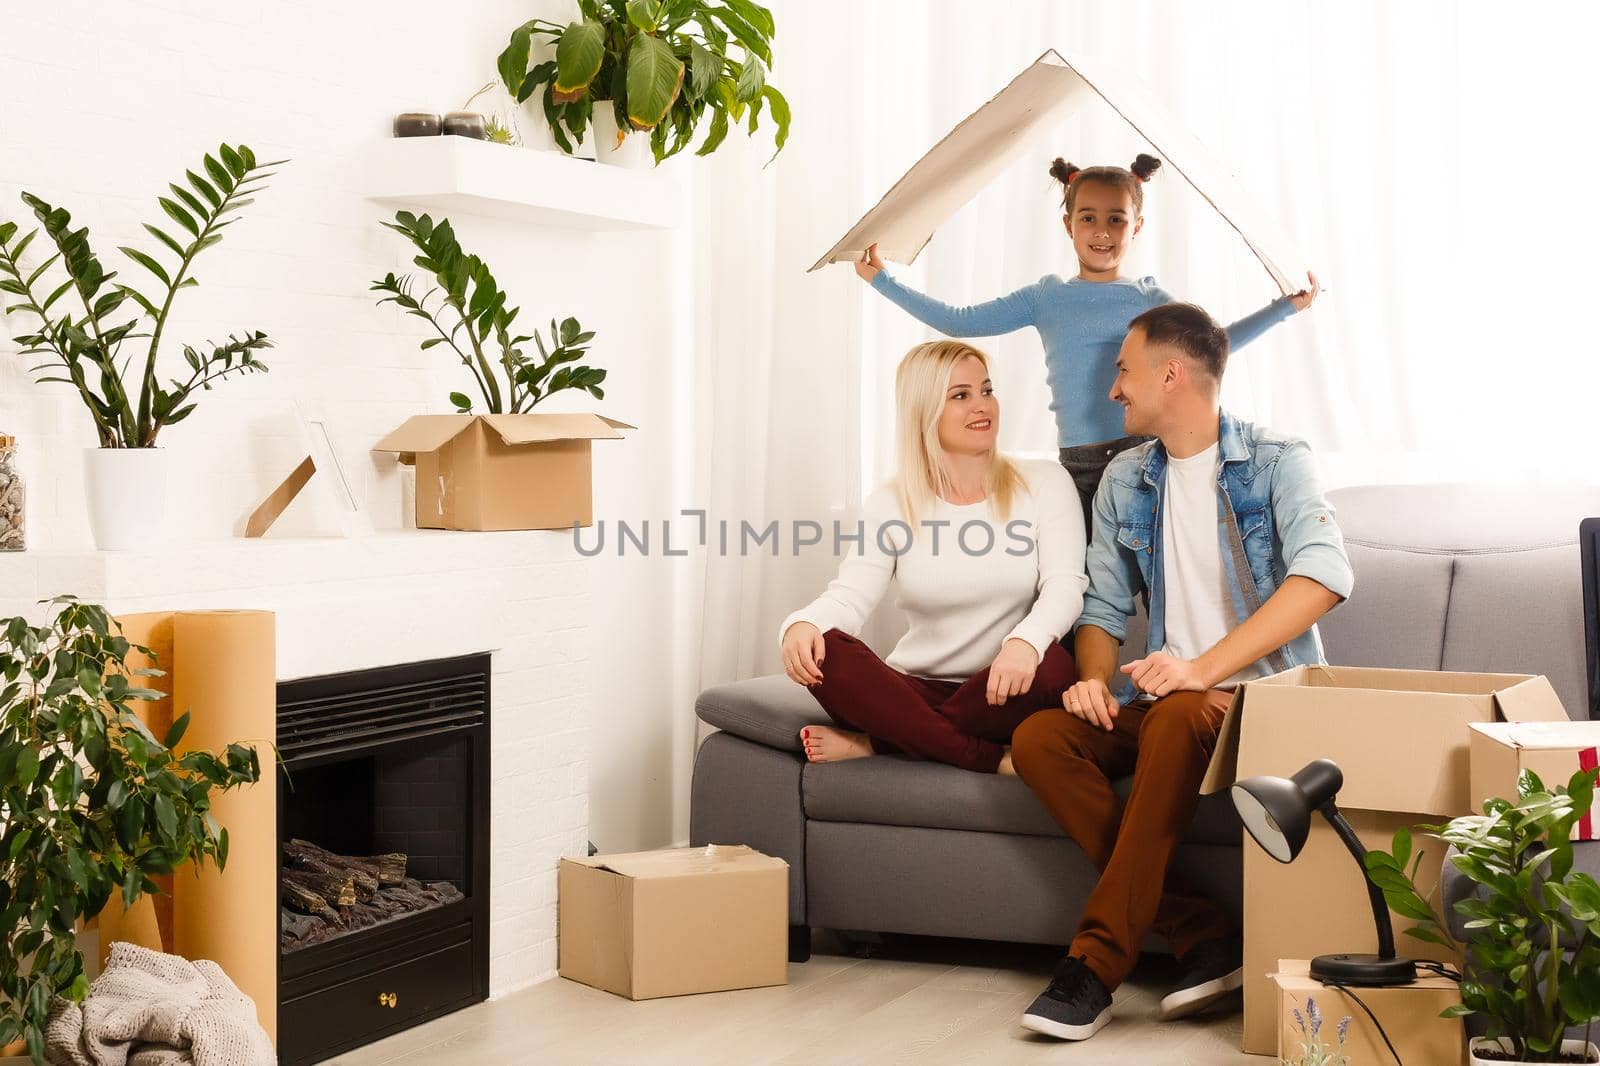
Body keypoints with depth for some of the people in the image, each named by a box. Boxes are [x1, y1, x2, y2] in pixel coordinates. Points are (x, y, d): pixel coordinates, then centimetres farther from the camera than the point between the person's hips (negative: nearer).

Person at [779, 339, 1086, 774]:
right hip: (916, 692, 1)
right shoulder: (890, 505, 5)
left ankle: (878, 743, -20)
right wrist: (802, 623, -33)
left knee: (1051, 666, -36)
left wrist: (1026, 641, -34)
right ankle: (988, 759, -24)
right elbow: (849, 596, -7)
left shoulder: (1043, 482, 3)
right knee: (822, 650, -27)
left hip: (1002, 694, -1)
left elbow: (1065, 585, -10)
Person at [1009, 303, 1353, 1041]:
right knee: (1038, 739, -21)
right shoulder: (1125, 481, 13)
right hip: (1168, 695, 6)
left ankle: (1096, 963, -32)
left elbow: (1325, 574, -22)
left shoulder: (1274, 462, -5)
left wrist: (1206, 665, -31)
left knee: (1177, 719, -38)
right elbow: (1104, 605, 15)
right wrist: (1095, 680, -10)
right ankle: (1200, 936, -23)